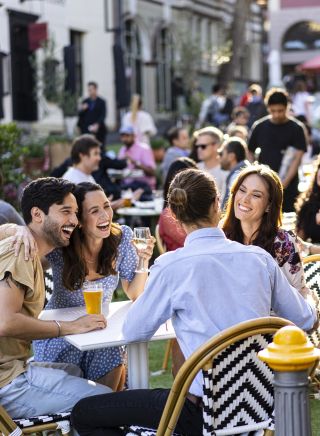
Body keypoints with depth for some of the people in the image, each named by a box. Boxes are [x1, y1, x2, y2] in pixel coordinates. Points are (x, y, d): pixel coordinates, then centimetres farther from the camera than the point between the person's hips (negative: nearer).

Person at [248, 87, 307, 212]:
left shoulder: (296, 128, -3)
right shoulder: (259, 127, 4)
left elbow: (297, 158, -7)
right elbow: (250, 152, 12)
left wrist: (285, 182, -16)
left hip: (288, 187, -2)